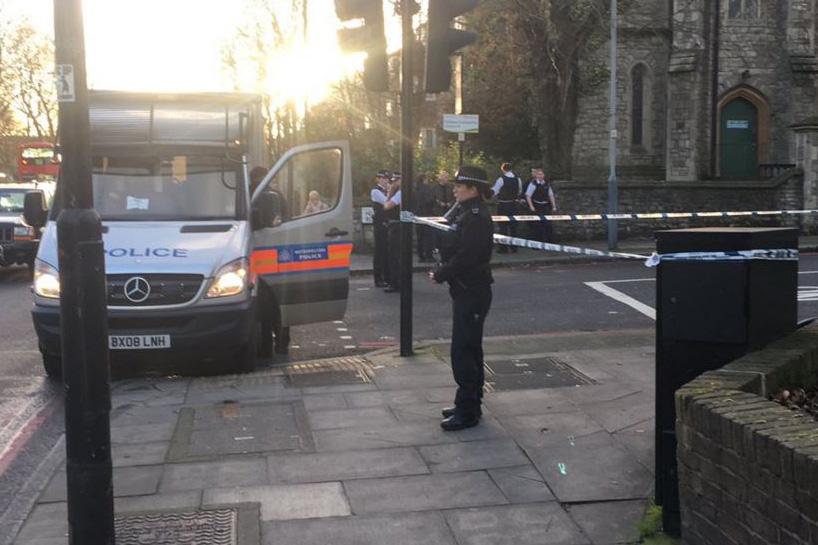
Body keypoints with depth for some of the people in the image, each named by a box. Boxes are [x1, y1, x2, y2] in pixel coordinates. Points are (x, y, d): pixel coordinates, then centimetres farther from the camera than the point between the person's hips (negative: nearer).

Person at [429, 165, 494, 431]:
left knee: (463, 352, -7)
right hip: (466, 291, 10)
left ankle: (467, 412, 1)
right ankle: (470, 404, 28)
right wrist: (441, 272, 0)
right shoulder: (465, 213, 13)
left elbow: (465, 257, -24)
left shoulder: (477, 218, -19)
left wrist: (440, 275, -12)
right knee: (470, 350, 17)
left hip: (473, 294, -10)